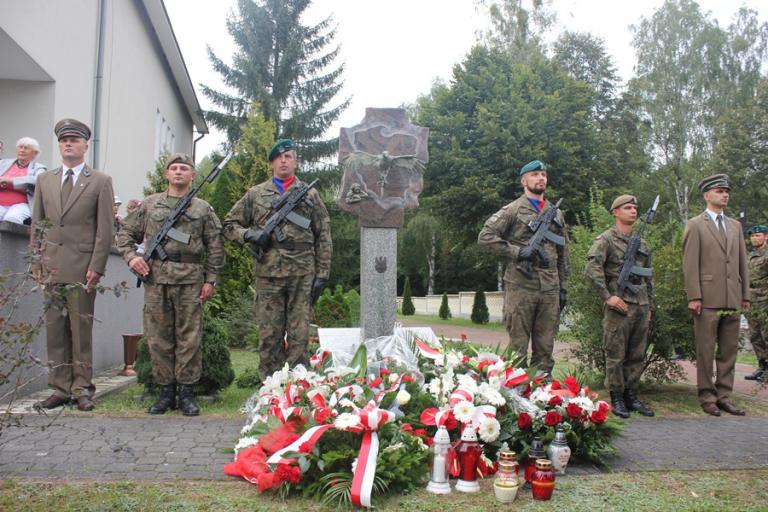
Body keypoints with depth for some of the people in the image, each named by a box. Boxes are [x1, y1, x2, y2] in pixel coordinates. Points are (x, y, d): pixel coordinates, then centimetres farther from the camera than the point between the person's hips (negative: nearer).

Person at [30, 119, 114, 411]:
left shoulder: (100, 182, 4)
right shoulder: (44, 180, 15)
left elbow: (105, 230, -2)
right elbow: (36, 225, 14)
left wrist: (96, 267, -9)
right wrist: (36, 263, 6)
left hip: (82, 267, -4)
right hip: (51, 267, 4)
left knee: (81, 329, 0)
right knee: (55, 329, 6)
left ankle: (82, 389, 8)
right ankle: (60, 388, 14)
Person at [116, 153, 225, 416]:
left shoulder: (203, 208, 10)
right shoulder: (149, 204, 14)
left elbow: (215, 247, 7)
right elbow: (126, 233, 16)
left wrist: (210, 279, 1)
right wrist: (131, 256, -1)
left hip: (190, 279, -1)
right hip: (156, 278, 2)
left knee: (189, 337, 0)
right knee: (158, 337, 4)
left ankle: (187, 392, 8)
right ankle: (166, 391, 14)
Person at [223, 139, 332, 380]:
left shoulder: (310, 195, 11)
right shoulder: (255, 194, 12)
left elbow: (323, 238, 8)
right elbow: (230, 224, 16)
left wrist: (322, 274, 0)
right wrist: (248, 234, -5)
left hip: (303, 273, 0)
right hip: (268, 273, 1)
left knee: (299, 336, 2)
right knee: (269, 335, 5)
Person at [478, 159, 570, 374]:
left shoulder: (556, 214, 17)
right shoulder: (513, 210, -1)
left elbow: (563, 254, 20)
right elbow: (485, 236, -9)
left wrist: (563, 287, 14)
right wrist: (516, 252, -14)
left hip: (550, 289, 5)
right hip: (521, 286, -5)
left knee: (545, 346, 10)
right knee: (518, 346, 0)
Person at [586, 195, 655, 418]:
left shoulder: (642, 244, 18)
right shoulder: (606, 239, -4)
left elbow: (648, 277, 23)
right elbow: (592, 269, -15)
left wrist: (649, 306, 18)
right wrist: (607, 296, -19)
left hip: (641, 307, 7)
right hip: (619, 306, -7)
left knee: (637, 355, 10)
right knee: (616, 355, -1)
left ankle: (632, 395, 19)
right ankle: (617, 399, 7)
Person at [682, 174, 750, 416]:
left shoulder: (735, 226, 17)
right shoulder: (695, 225, 1)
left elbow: (742, 262, 16)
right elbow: (690, 264, -6)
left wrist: (745, 295, 10)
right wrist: (694, 297, -12)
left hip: (733, 300, 5)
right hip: (708, 299, -5)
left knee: (729, 350, 9)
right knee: (706, 351, 1)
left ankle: (724, 396, 17)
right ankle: (707, 396, 9)